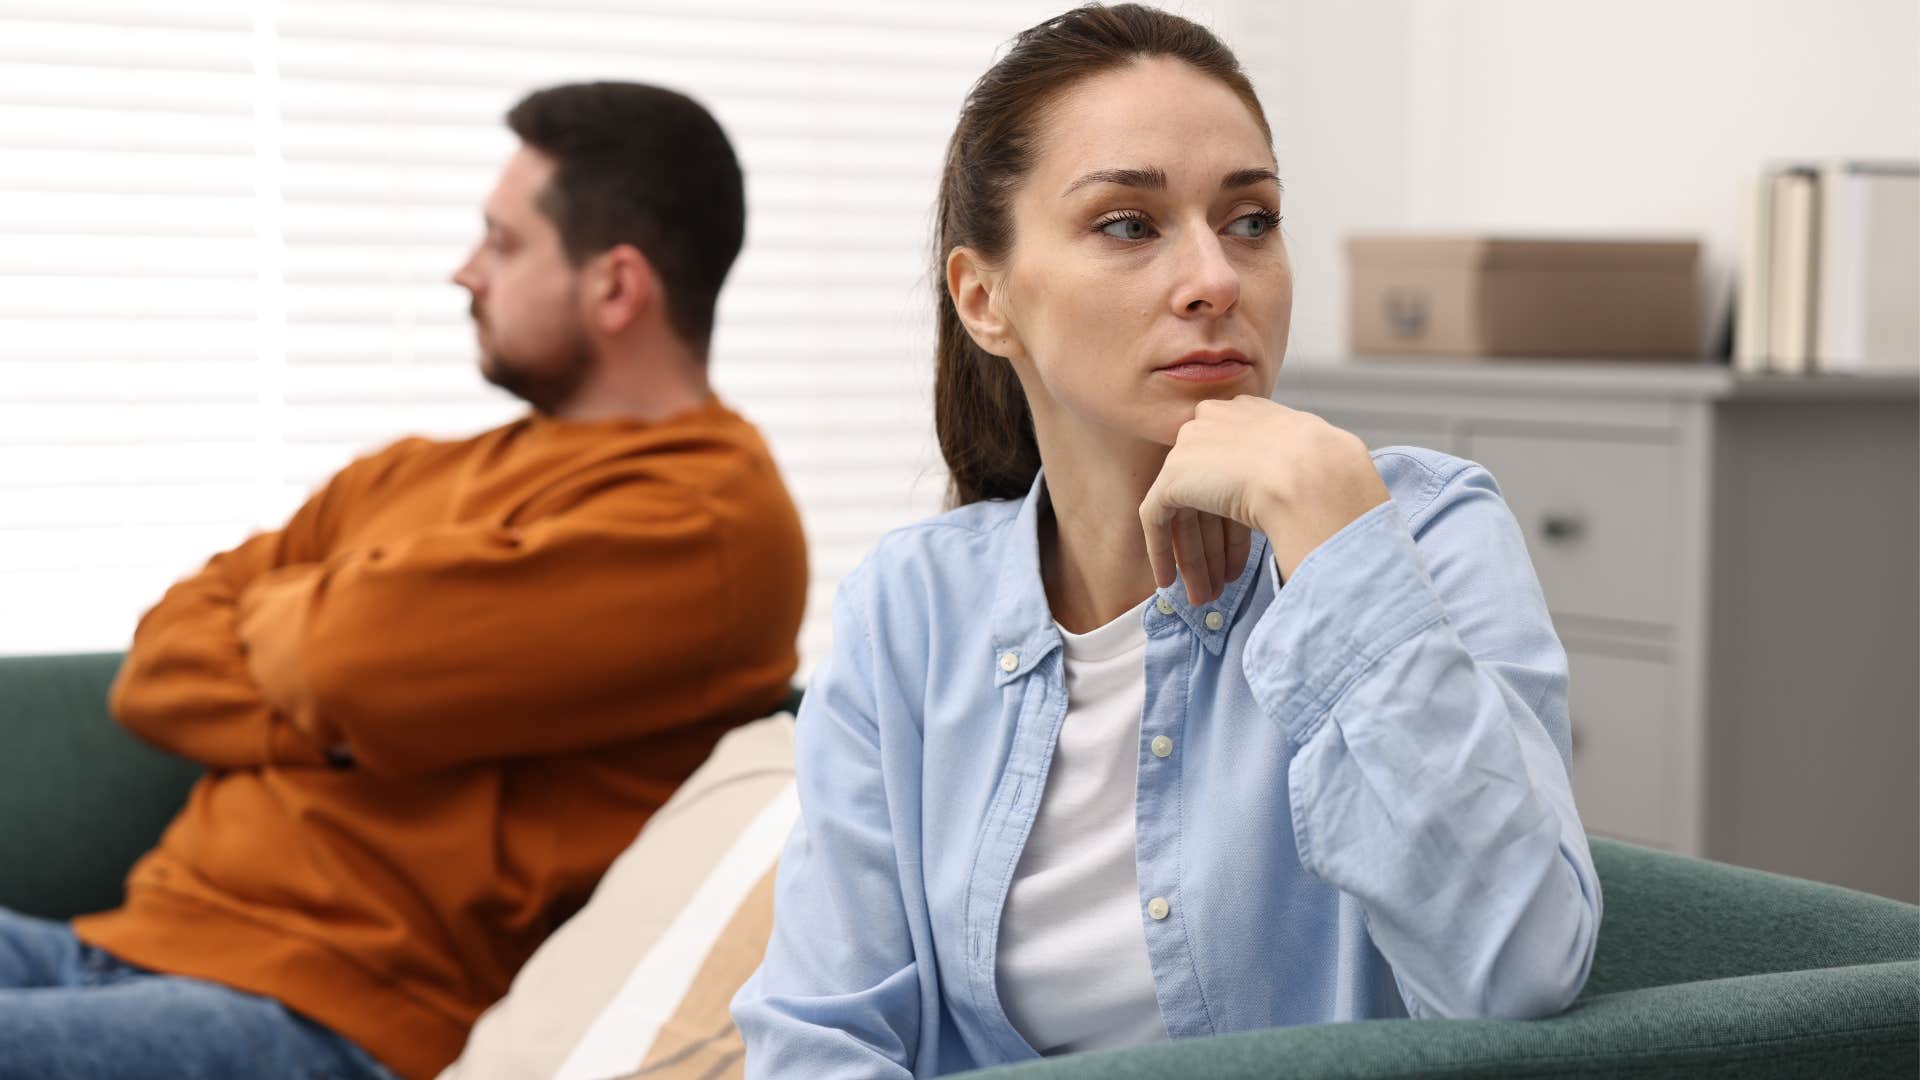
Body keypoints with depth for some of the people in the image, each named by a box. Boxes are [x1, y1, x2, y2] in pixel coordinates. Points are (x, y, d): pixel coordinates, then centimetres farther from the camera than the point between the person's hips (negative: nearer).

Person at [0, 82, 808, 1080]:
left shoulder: (705, 519, -7)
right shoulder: (415, 476, 20)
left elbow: (365, 659, -18)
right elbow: (157, 667, 13)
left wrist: (277, 610, 5)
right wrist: (324, 720, -6)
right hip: (136, 944, 9)